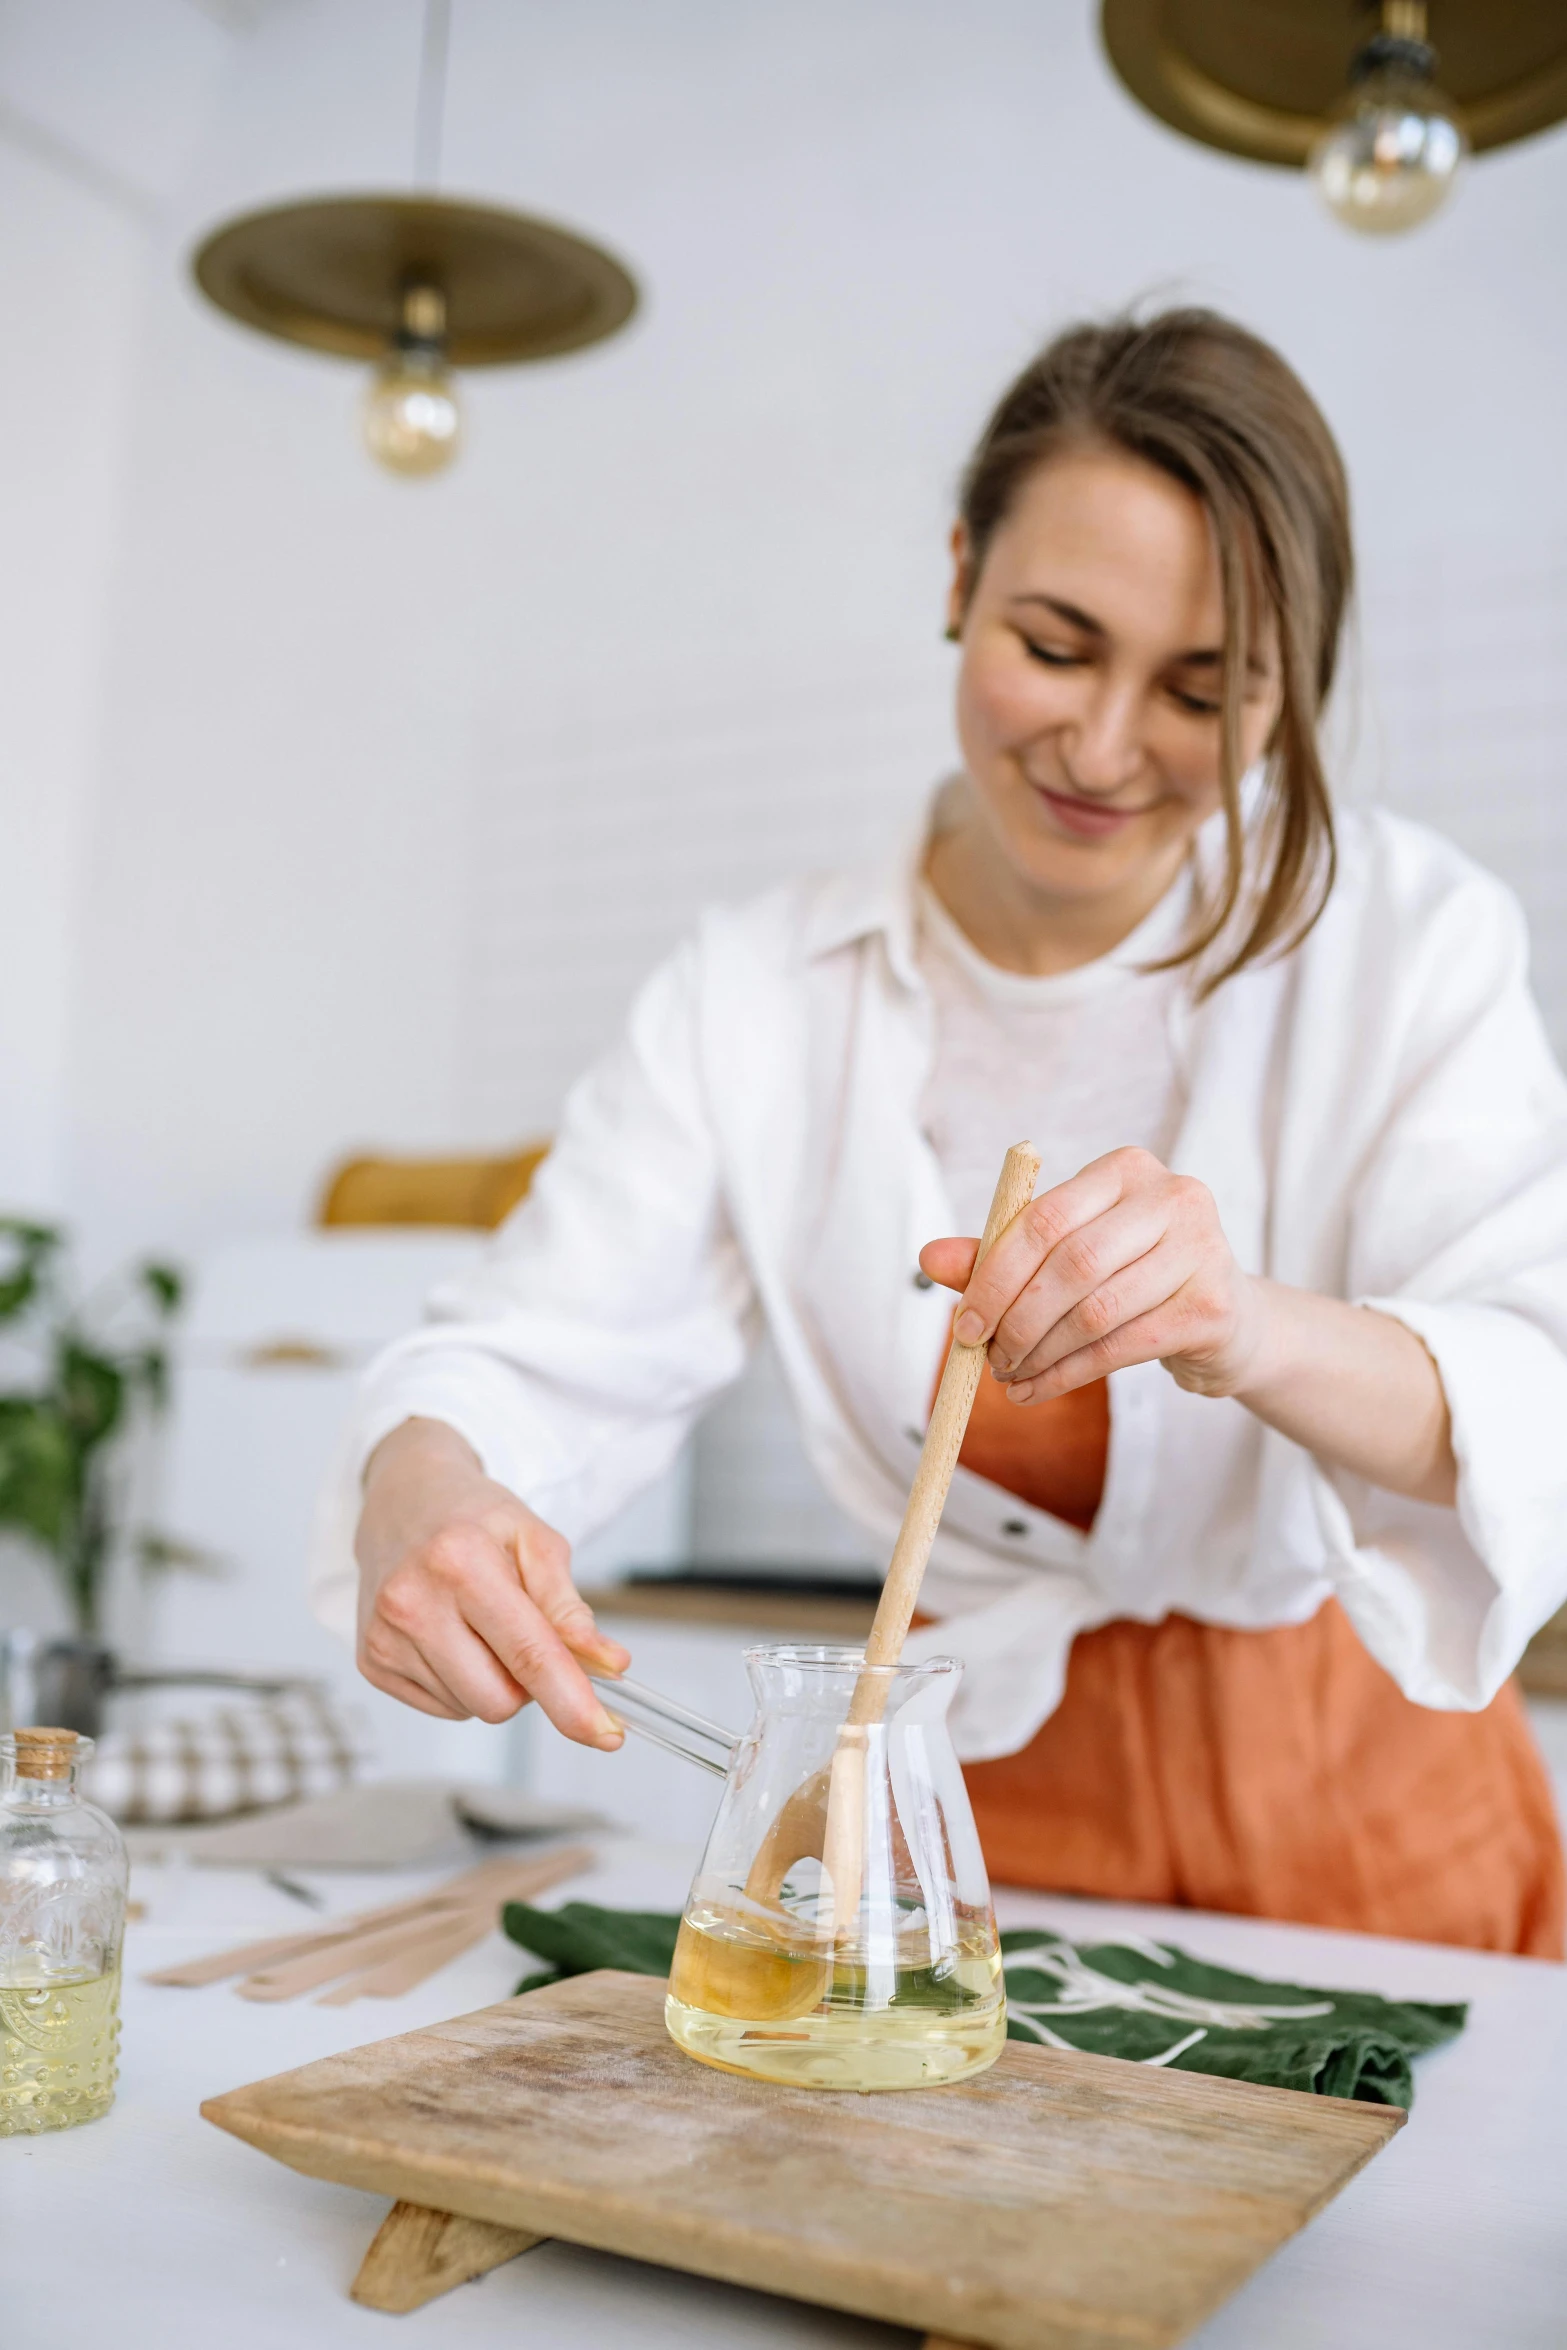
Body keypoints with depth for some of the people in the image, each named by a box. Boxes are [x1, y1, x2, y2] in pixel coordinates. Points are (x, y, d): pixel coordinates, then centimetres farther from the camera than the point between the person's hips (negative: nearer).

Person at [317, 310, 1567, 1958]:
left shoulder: (1405, 936, -6)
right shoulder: (758, 993, -1)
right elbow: (545, 1351, -8)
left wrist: (1251, 1332, -37)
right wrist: (425, 1486, -31)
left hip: (1362, 1802, 0)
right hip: (979, 1790, 1)